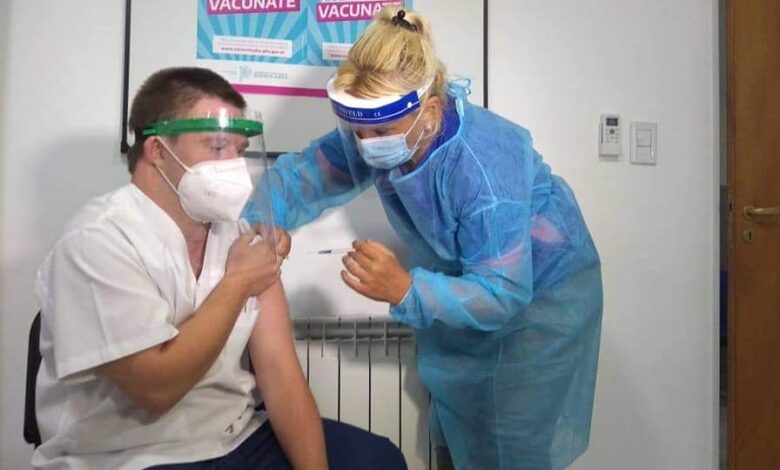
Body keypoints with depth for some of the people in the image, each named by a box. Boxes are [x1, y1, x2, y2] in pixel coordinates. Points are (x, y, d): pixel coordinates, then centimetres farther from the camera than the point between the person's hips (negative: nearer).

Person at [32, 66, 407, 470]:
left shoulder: (242, 229, 0)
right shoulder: (97, 242, -17)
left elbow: (279, 370, -4)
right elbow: (157, 389, -23)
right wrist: (236, 284, -17)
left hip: (239, 436, 6)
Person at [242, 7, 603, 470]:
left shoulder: (483, 167, -37)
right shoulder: (375, 135, -17)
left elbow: (502, 293, -36)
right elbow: (305, 175, -8)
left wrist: (405, 290, -48)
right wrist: (255, 221, -26)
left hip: (541, 291, -6)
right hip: (467, 283, 6)